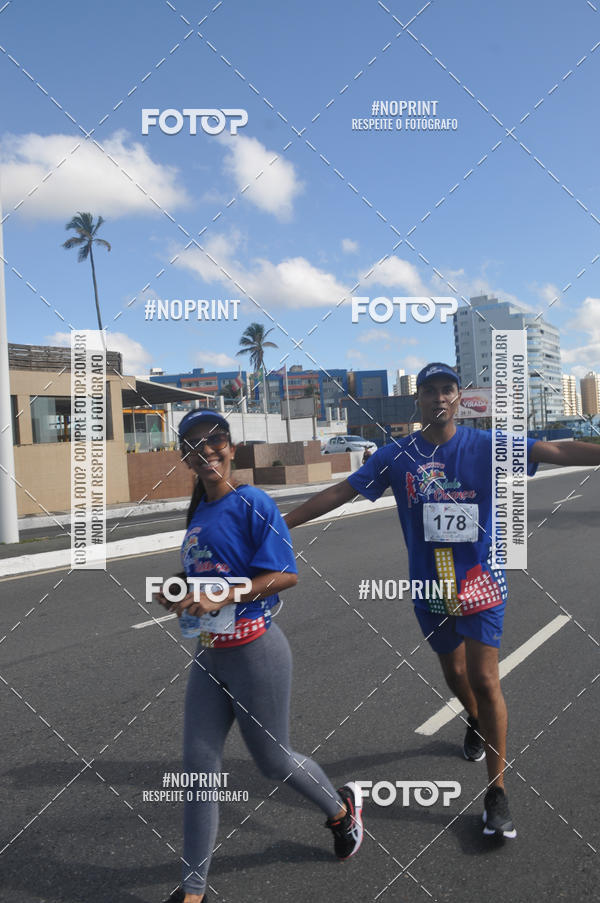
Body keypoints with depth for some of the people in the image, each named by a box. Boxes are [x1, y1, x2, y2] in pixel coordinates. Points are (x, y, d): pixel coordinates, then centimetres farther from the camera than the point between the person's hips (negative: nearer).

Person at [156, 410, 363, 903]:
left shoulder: (253, 503, -14)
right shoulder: (198, 511, 9)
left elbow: (285, 573, -20)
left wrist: (218, 598, -26)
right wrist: (177, 595, 2)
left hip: (254, 650, -7)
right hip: (209, 654, 7)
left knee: (272, 758, 11)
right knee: (199, 764, 8)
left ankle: (343, 807, 41)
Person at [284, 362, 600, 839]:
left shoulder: (486, 445, -8)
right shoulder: (396, 455, -4)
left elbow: (559, 451, -14)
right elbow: (340, 491, -2)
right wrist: (281, 522, -4)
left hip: (480, 580, -2)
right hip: (430, 585, 3)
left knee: (484, 680, -8)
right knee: (454, 671, 19)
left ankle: (498, 794, 7)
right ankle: (476, 722, 53)